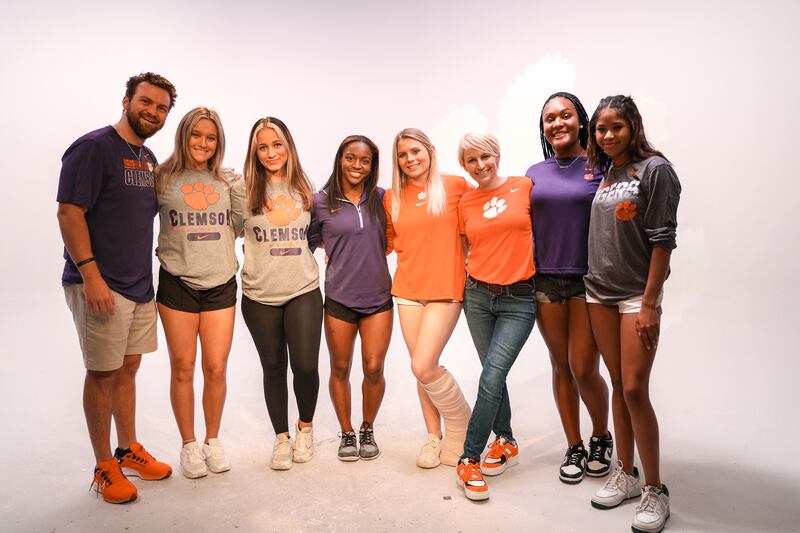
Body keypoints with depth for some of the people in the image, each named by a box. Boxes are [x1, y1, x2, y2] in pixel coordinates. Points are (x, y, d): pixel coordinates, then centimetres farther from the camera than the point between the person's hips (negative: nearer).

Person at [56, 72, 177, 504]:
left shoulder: (149, 159, 13)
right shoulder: (94, 147, -11)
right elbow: (69, 213, -16)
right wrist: (90, 274, -22)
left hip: (140, 285, 7)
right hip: (100, 286, -7)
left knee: (128, 368, 16)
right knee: (102, 373, 4)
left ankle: (129, 450, 30)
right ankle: (104, 467, 18)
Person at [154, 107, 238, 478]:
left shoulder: (226, 182, 11)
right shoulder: (162, 178, 2)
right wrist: (163, 248, -5)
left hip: (221, 284, 2)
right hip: (177, 284, -2)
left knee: (216, 368, 5)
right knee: (183, 368, 6)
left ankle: (213, 440, 25)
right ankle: (189, 445, 23)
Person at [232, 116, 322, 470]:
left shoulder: (304, 189, 7)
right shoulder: (243, 190, -2)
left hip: (303, 291, 1)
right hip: (260, 296, -1)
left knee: (305, 365, -6)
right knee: (273, 367, 10)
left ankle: (305, 427, 24)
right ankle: (282, 437, 30)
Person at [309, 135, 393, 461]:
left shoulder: (381, 198, 2)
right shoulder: (321, 201, -3)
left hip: (378, 297, 1)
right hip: (339, 298, -1)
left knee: (374, 368, 2)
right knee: (340, 369, 10)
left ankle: (368, 430, 27)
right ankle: (346, 433, 30)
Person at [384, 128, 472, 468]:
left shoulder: (455, 185, -1)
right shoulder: (392, 198, 9)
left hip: (446, 289, -4)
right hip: (408, 290, 4)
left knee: (423, 366, -12)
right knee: (423, 369, 9)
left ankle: (461, 427, 14)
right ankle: (434, 437, 27)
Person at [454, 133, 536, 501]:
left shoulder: (524, 187, -2)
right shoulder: (465, 203, 7)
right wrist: (473, 270, 5)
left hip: (519, 299, -3)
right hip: (478, 295, 3)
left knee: (491, 377, -10)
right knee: (495, 375, 12)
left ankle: (469, 460, 2)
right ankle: (506, 443, 31)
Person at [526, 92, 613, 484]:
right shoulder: (535, 173, 10)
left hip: (588, 280, -3)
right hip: (546, 281, 4)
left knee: (584, 370, -2)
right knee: (561, 367, 10)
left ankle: (601, 439, 27)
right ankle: (574, 447, 27)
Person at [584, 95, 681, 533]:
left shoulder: (655, 169, -7)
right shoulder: (605, 172, 12)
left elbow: (662, 240, -12)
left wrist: (649, 304, -15)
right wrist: (594, 284, 9)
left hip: (637, 295, -5)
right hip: (599, 292, 6)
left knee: (635, 390, -6)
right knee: (618, 387, 11)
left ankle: (655, 490, 9)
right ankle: (625, 474, 23)